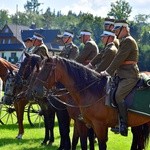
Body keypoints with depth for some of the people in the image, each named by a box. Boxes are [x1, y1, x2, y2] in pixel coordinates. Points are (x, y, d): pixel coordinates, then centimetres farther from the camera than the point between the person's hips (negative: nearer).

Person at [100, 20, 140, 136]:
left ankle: (124, 125, -19)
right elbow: (119, 59, 23)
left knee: (119, 96, -22)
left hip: (130, 76, -11)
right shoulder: (124, 41, 22)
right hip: (124, 76, 11)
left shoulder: (128, 41, -12)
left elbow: (119, 59, -17)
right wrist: (109, 72, 16)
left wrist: (108, 72, -14)